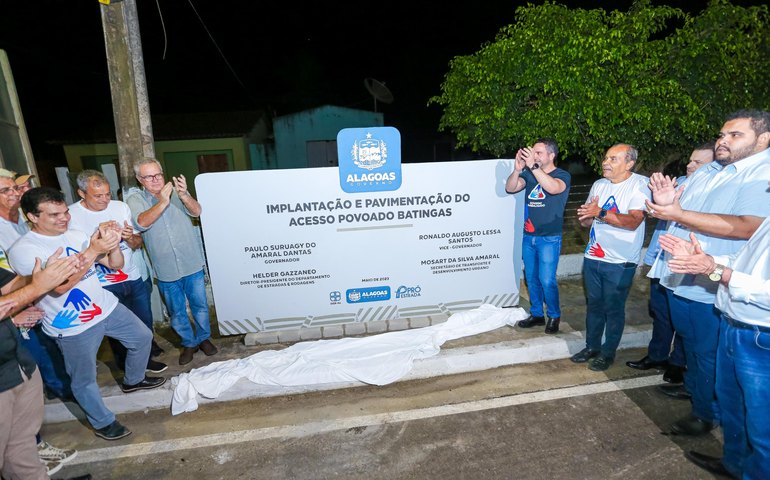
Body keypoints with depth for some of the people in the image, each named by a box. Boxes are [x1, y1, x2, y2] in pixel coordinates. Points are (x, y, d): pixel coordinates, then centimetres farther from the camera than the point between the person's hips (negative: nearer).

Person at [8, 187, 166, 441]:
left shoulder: (76, 235, 0)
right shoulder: (23, 249, -16)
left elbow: (115, 265, -1)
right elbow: (59, 286, -28)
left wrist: (112, 246, -23)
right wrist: (93, 251, -34)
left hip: (107, 307, 6)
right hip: (73, 326, -5)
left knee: (142, 337, 19)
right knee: (84, 380, 10)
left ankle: (133, 380, 44)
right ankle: (103, 422, 33)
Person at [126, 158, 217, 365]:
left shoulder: (176, 192, 0)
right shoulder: (135, 200, -3)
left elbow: (196, 211, -16)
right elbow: (142, 223, -22)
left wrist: (184, 195, -36)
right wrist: (163, 201, -34)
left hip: (192, 263, 0)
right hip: (166, 270, 0)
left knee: (200, 306, 13)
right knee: (177, 312, 15)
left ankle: (204, 338, 34)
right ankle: (189, 343, 34)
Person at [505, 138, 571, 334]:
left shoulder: (562, 175, -6)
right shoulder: (529, 173, 6)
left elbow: (553, 188, -29)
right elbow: (510, 188, -6)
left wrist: (533, 166, -33)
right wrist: (517, 169, -22)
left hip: (549, 238, -5)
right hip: (529, 236, 5)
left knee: (547, 280, -5)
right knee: (531, 278, 12)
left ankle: (554, 316, 17)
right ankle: (536, 314, 27)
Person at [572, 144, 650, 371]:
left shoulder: (640, 184, -10)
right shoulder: (599, 185, 9)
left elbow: (633, 221, -23)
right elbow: (585, 221, 11)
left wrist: (600, 213, -24)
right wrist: (587, 213, -11)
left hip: (620, 262, -5)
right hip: (593, 257, 6)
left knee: (613, 309, 7)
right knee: (593, 304, 15)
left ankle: (608, 352, 24)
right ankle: (592, 347, 31)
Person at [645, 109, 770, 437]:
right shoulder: (706, 172, 12)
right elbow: (680, 209, 17)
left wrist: (678, 214, -28)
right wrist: (665, 200, -7)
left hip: (711, 288, -7)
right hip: (678, 278, 7)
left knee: (708, 355, 9)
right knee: (688, 343, 23)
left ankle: (707, 414, 28)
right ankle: (691, 386, 43)